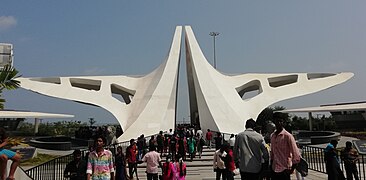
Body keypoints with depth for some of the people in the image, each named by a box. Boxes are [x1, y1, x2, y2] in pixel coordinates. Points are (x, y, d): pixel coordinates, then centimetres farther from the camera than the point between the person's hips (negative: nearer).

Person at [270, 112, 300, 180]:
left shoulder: (288, 136, -11)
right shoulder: (272, 136, 8)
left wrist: (291, 168, -11)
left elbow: (296, 154, -11)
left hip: (284, 170, -6)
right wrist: (271, 165, 14)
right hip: (274, 170, 6)